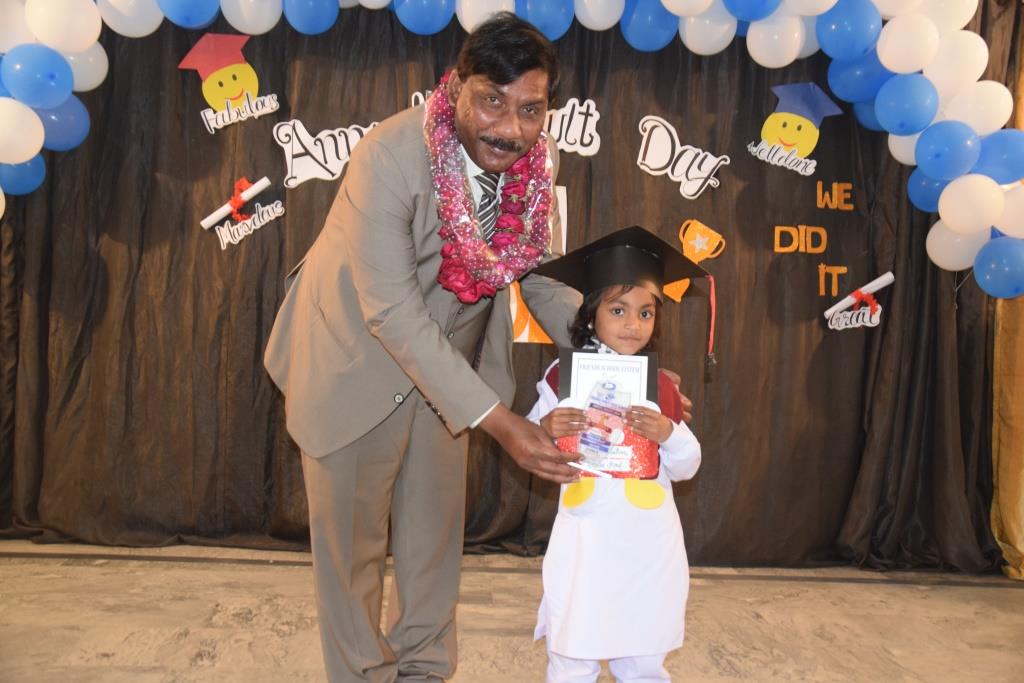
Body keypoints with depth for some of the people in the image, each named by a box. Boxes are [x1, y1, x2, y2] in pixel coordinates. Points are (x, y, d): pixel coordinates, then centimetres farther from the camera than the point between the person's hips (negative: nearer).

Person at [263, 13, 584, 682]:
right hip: (357, 359, -5)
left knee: (436, 529, 20)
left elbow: (543, 273, -4)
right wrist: (497, 421, -35)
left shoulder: (539, 157, -13)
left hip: (446, 360, 5)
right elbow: (392, 313, -32)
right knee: (353, 540, 12)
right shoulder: (389, 155, -30)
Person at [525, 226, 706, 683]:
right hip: (585, 538, -2)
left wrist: (668, 433, -12)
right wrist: (546, 428, -19)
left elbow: (688, 467, 7)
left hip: (650, 544, 3)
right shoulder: (565, 374, -4)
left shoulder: (661, 385, 4)